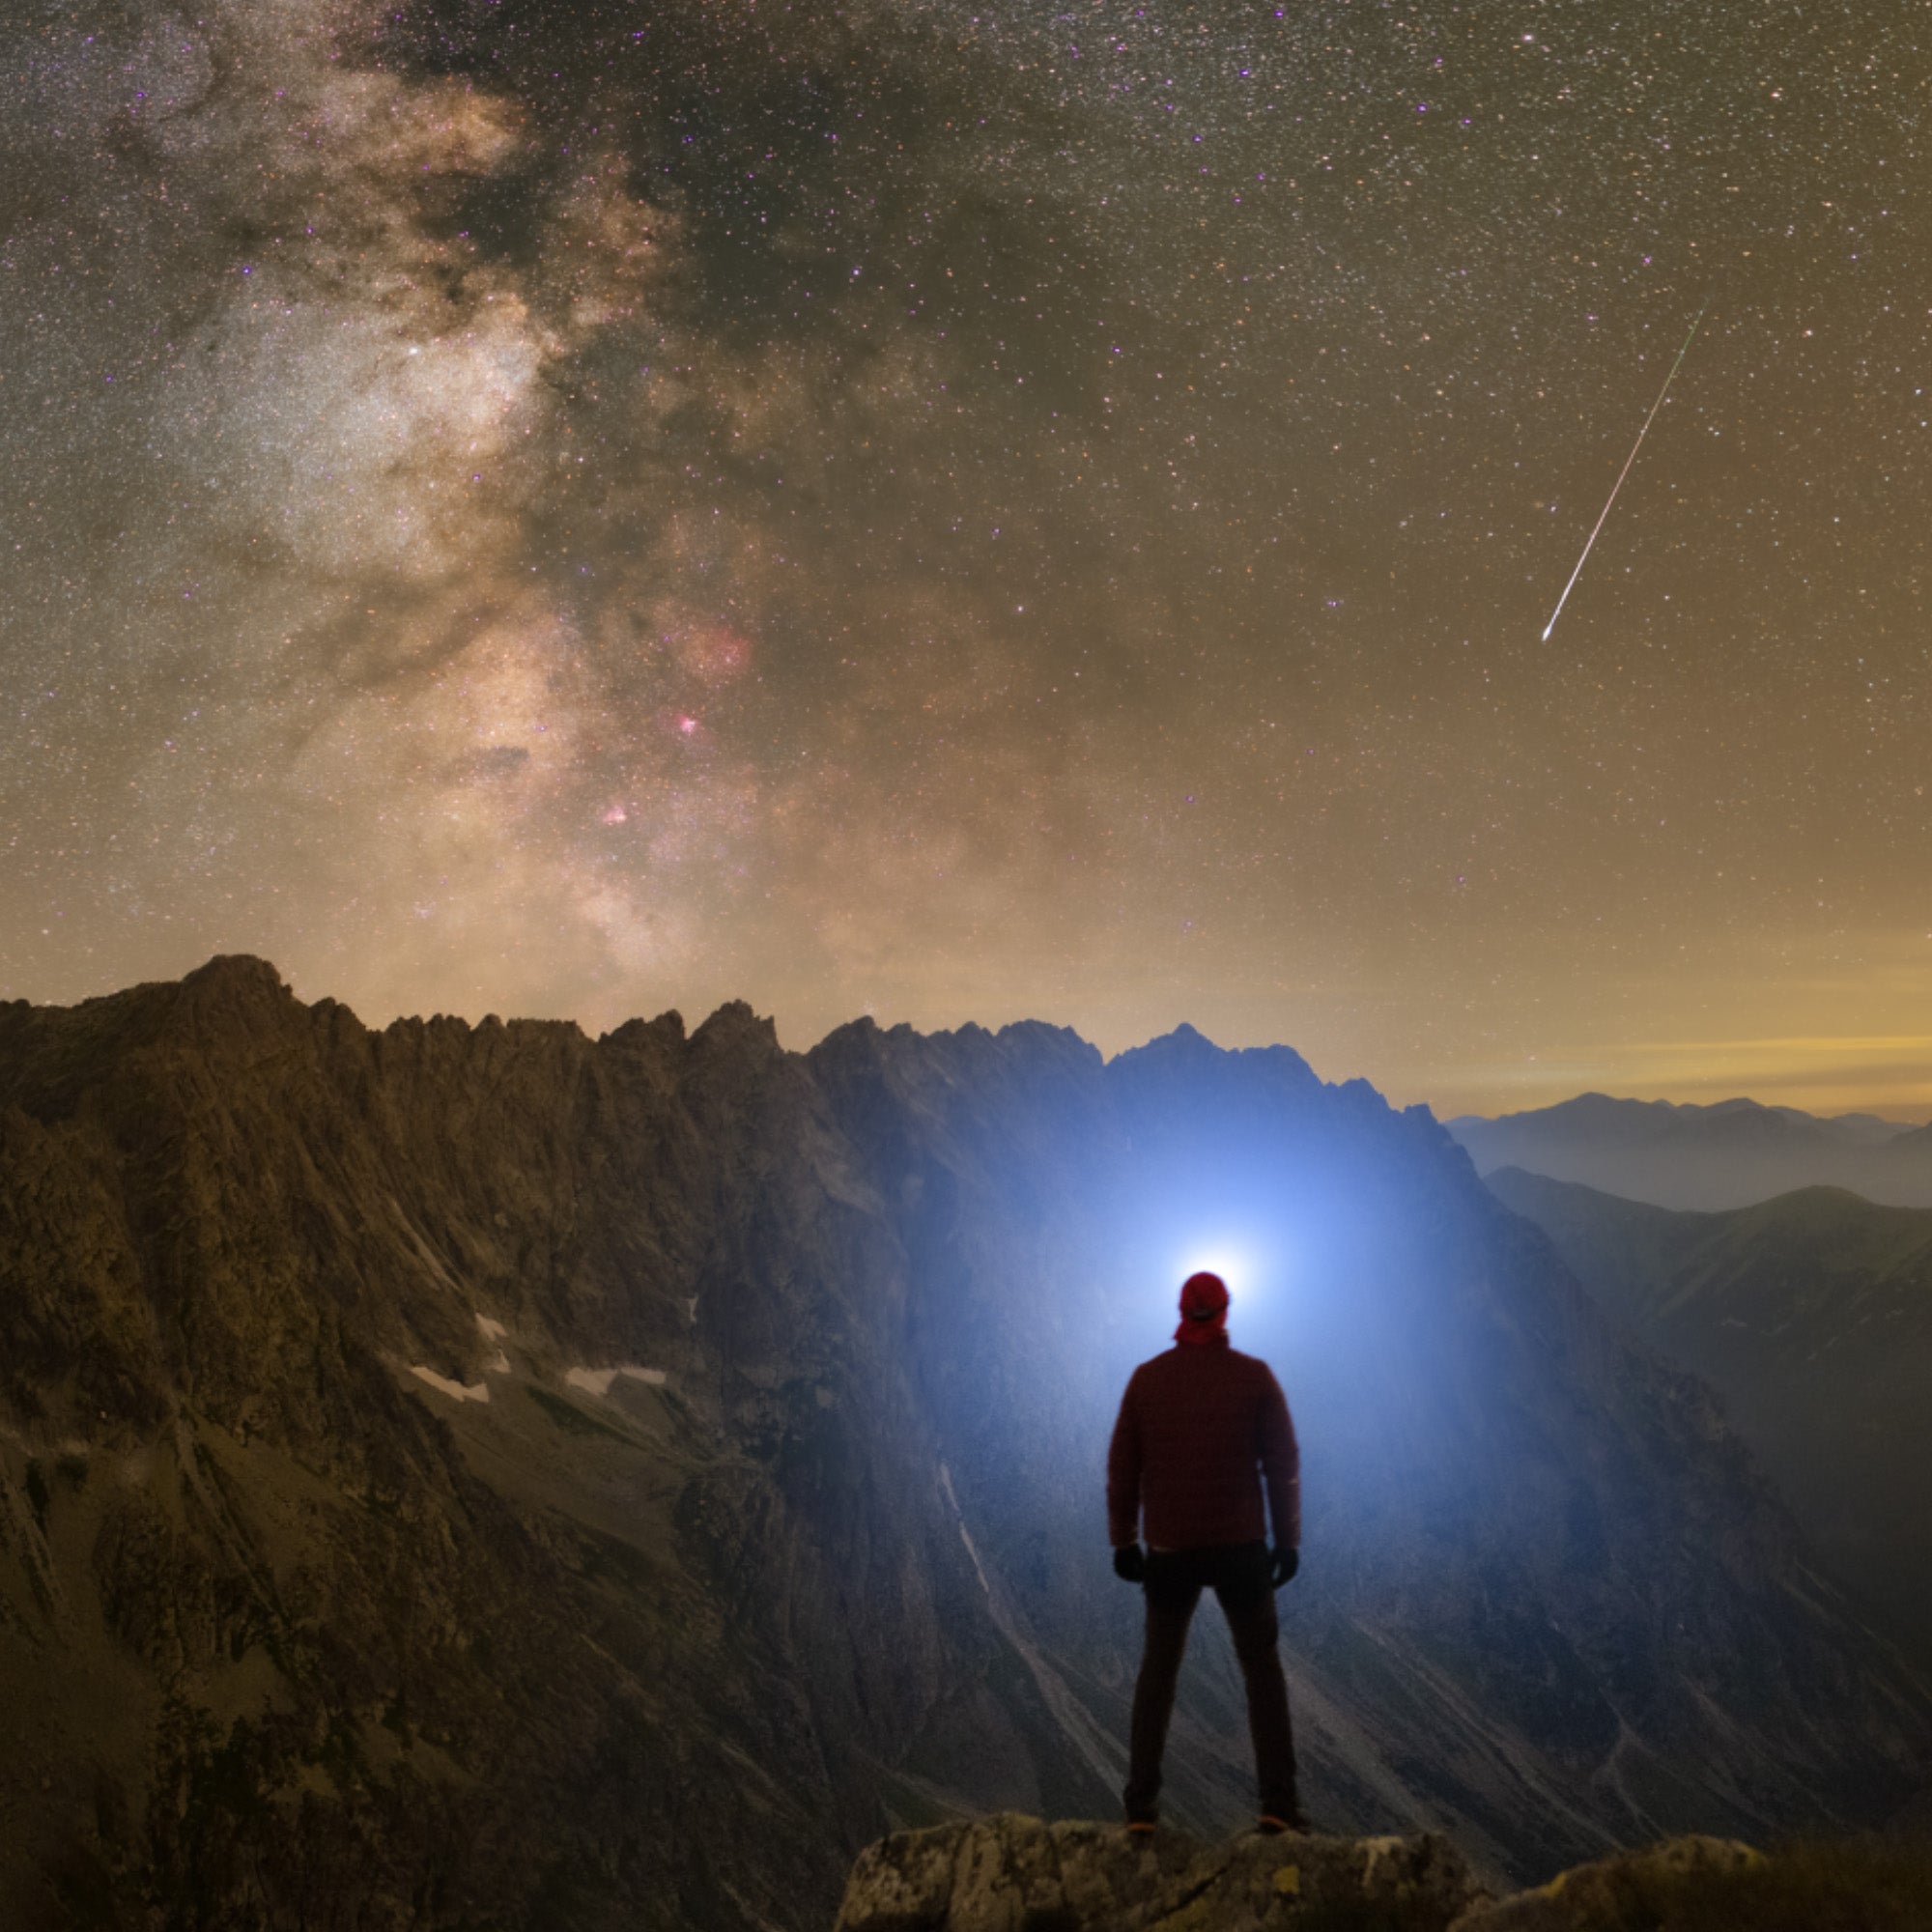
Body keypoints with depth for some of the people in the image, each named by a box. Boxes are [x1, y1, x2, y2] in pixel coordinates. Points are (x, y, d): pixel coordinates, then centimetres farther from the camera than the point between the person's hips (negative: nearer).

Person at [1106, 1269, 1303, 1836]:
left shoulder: (1147, 1378, -2)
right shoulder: (1255, 1375, -6)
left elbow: (1122, 1466, 1)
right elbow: (1283, 1464, -4)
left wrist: (1123, 1539, 9)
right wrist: (1288, 1539, 4)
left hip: (1169, 1550, 1)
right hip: (1241, 1547, -1)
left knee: (1158, 1668, 15)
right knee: (1262, 1668, 12)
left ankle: (1141, 1805, 13)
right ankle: (1278, 1802, 6)